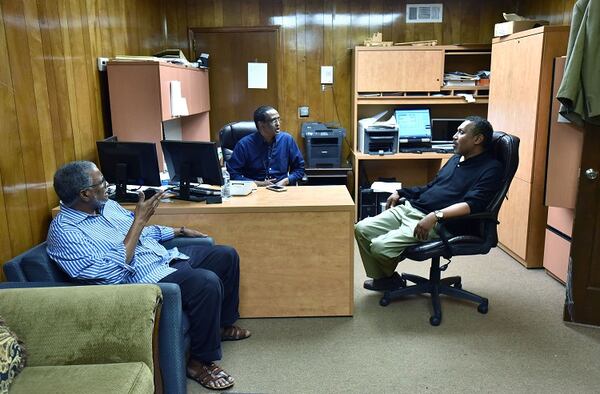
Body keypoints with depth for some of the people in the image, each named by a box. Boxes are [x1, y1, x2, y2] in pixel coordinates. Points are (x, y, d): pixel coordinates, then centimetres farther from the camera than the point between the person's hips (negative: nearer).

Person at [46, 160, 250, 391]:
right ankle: (200, 361, -11)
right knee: (207, 283, -31)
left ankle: (221, 325, 26)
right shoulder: (65, 231, -17)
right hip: (145, 280, -9)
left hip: (167, 258, 10)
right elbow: (114, 274, -26)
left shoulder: (107, 204, 9)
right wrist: (139, 220, -25)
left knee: (227, 256, 9)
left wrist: (180, 231, 21)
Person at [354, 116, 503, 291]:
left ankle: (390, 276, 10)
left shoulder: (490, 168, -6)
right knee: (362, 229, -6)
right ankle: (381, 277, 13)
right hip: (408, 208, 9)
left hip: (438, 223, -9)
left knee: (380, 246, -25)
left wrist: (436, 216, -33)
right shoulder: (456, 159, 20)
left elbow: (472, 204, -21)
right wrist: (401, 193, 19)